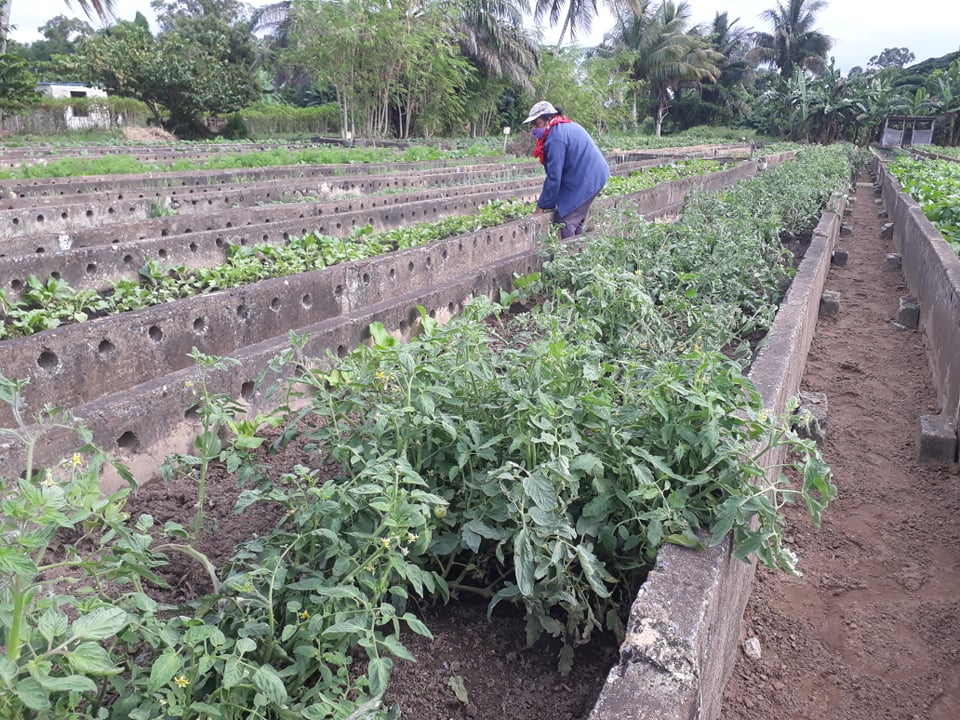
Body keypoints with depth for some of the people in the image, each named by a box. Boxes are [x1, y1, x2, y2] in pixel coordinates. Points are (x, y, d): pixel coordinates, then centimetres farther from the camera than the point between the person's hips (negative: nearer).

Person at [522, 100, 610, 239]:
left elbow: (554, 176, -20)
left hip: (585, 180, -11)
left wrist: (542, 205, -11)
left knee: (564, 220, -9)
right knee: (576, 220, 17)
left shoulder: (555, 138, -19)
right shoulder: (566, 127, 13)